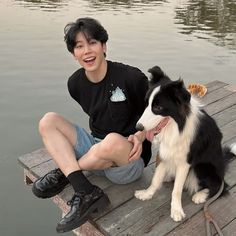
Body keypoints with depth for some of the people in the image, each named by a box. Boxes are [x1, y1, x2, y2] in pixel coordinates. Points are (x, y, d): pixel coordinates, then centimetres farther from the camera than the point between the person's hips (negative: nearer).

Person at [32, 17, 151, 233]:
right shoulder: (76, 83, -1)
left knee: (113, 141, -40)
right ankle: (87, 193, -27)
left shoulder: (131, 77, -16)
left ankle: (64, 173, -8)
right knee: (48, 121, -11)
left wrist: (140, 136, -19)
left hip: (130, 159, -5)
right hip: (95, 147, 5)